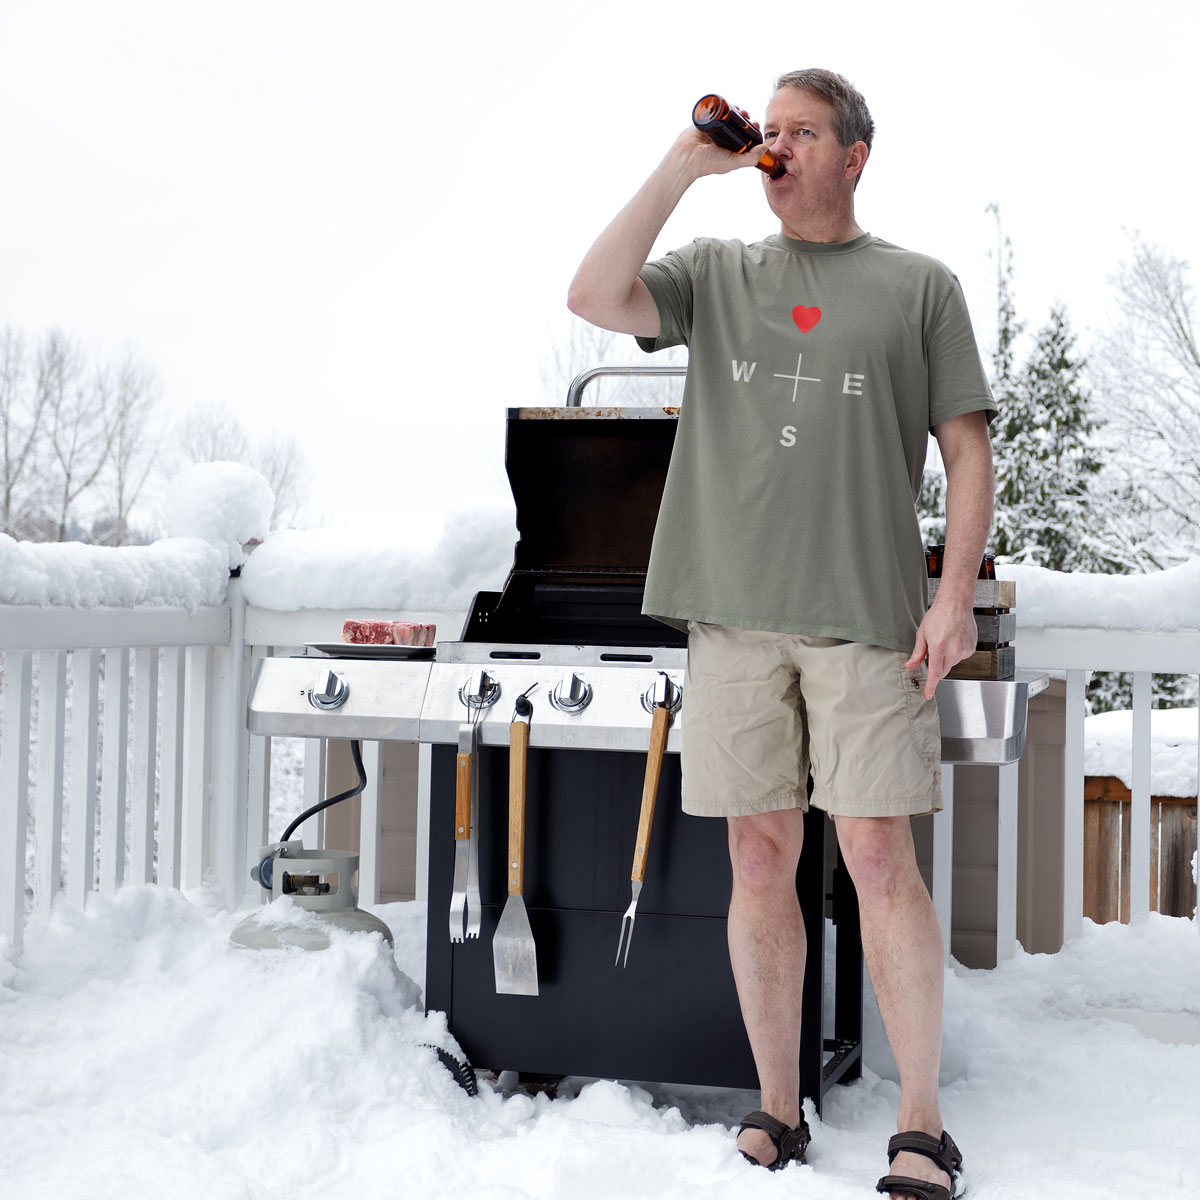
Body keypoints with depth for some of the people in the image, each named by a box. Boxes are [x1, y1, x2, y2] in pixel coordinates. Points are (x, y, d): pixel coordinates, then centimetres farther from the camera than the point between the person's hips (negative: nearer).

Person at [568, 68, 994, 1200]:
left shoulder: (918, 285, 10)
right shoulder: (715, 271, 16)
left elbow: (967, 448, 7)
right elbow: (594, 298, -1)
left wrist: (955, 594, -4)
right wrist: (682, 166, 0)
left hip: (866, 618, -2)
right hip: (734, 613, 2)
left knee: (880, 861, -6)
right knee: (760, 861, 5)